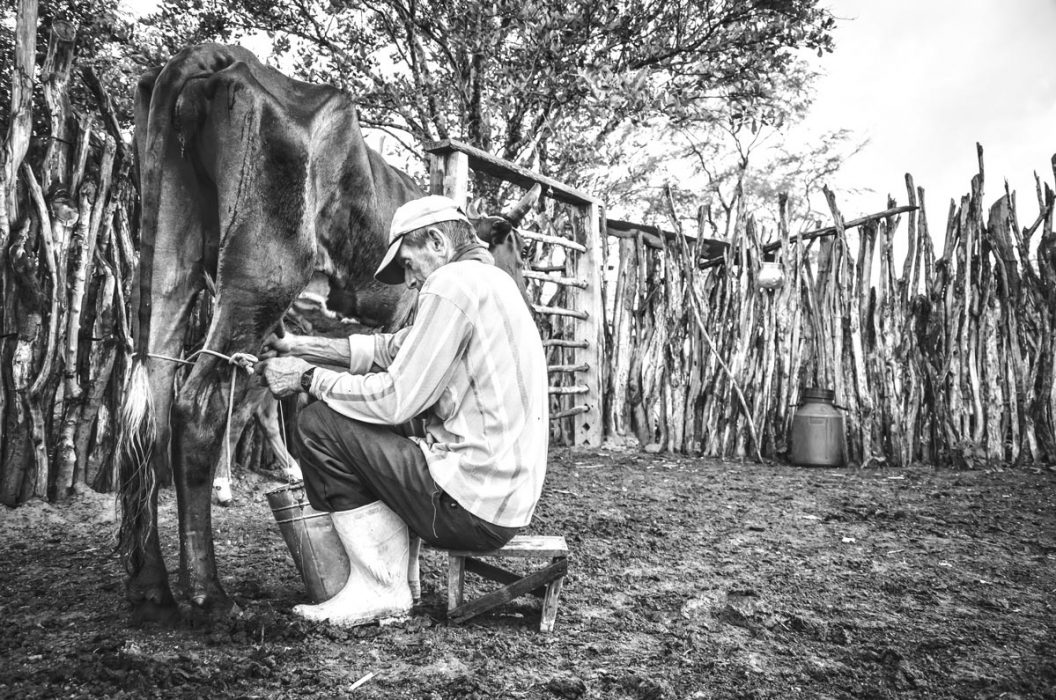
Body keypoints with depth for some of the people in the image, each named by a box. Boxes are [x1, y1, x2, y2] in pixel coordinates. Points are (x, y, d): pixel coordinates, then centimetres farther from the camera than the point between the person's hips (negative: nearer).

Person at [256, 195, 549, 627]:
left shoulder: (451, 284, -13)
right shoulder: (489, 282, 17)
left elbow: (394, 401, -17)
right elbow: (390, 348, 19)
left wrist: (308, 377, -3)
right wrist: (300, 347, 15)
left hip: (473, 504, -10)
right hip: (512, 494, 10)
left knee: (321, 424, -3)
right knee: (382, 436, 26)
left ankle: (379, 591, 4)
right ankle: (393, 586, 24)